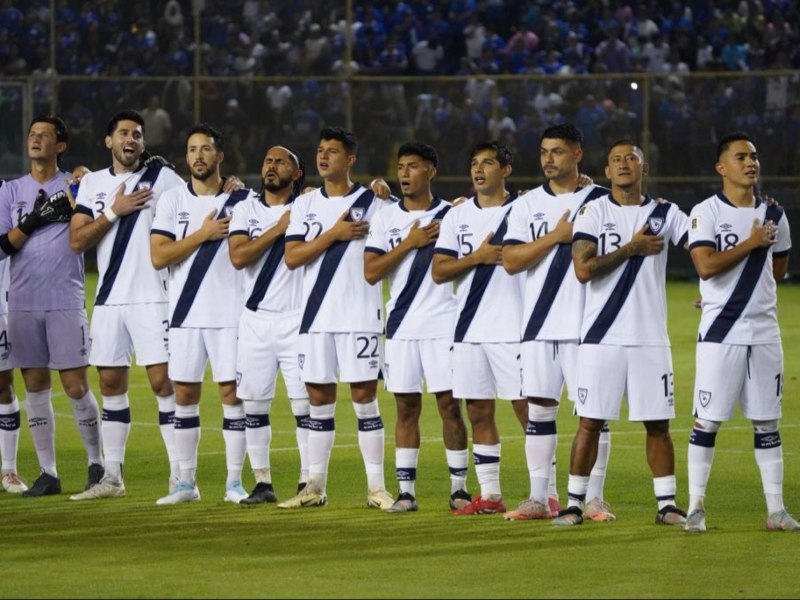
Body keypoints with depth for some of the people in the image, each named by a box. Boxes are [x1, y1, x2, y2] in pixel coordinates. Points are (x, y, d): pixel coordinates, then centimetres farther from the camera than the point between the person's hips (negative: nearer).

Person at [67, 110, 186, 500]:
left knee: (163, 381, -9)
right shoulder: (92, 184, 10)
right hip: (109, 299, 5)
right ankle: (112, 478, 15)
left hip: (152, 298, -5)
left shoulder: (163, 179, -1)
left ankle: (180, 477, -8)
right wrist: (113, 212, -8)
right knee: (111, 384, 8)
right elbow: (77, 241, 3)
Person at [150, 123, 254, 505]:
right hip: (186, 313, 2)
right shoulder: (172, 200, 4)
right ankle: (186, 482, 11)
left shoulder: (244, 200, 2)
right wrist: (203, 234, -11)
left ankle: (234, 483, 2)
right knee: (184, 394, 4)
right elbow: (158, 256, -6)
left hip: (231, 313, -1)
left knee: (232, 391, -3)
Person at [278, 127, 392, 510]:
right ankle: (315, 487, 12)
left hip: (360, 316, -3)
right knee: (319, 398, 6)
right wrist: (334, 235, -9)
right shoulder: (305, 205, 9)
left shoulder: (373, 203, 1)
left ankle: (376, 487, -1)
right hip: (316, 316, 3)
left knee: (365, 396, -4)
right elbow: (292, 257, -2)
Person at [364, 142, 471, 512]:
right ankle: (406, 491, 7)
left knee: (449, 404, -3)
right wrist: (409, 243, -9)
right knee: (406, 407, 4)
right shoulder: (385, 219, 8)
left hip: (443, 325, -2)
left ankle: (459, 488, 4)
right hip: (401, 327, 2)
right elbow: (370, 273, -3)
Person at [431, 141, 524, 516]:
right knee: (479, 412, 7)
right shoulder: (457, 217, 11)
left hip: (513, 330, -5)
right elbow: (438, 272, 4)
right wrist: (478, 257, -8)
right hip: (469, 330, 5)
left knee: (529, 408, -6)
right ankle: (489, 496, 14)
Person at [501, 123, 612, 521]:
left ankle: (593, 498, 3)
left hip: (587, 323, -3)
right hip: (540, 324, 3)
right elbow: (511, 261, -2)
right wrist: (555, 237, -9)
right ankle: (541, 498, 8)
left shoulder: (602, 201, 2)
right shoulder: (528, 205, 9)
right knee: (538, 408, 3)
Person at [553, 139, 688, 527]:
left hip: (650, 338, 2)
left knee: (658, 423, 4)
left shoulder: (665, 214, 7)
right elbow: (583, 269, -11)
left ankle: (667, 504, 10)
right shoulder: (593, 212, 0)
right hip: (602, 337, -2)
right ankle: (575, 503, 8)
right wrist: (631, 249, -9)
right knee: (590, 422, 0)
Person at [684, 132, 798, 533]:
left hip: (764, 331, 4)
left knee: (767, 423, 8)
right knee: (707, 422, -2)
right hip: (720, 333, -4)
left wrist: (731, 286, 10)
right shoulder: (706, 213, -6)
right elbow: (706, 266, -18)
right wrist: (751, 244, -14)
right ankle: (696, 507, 4)